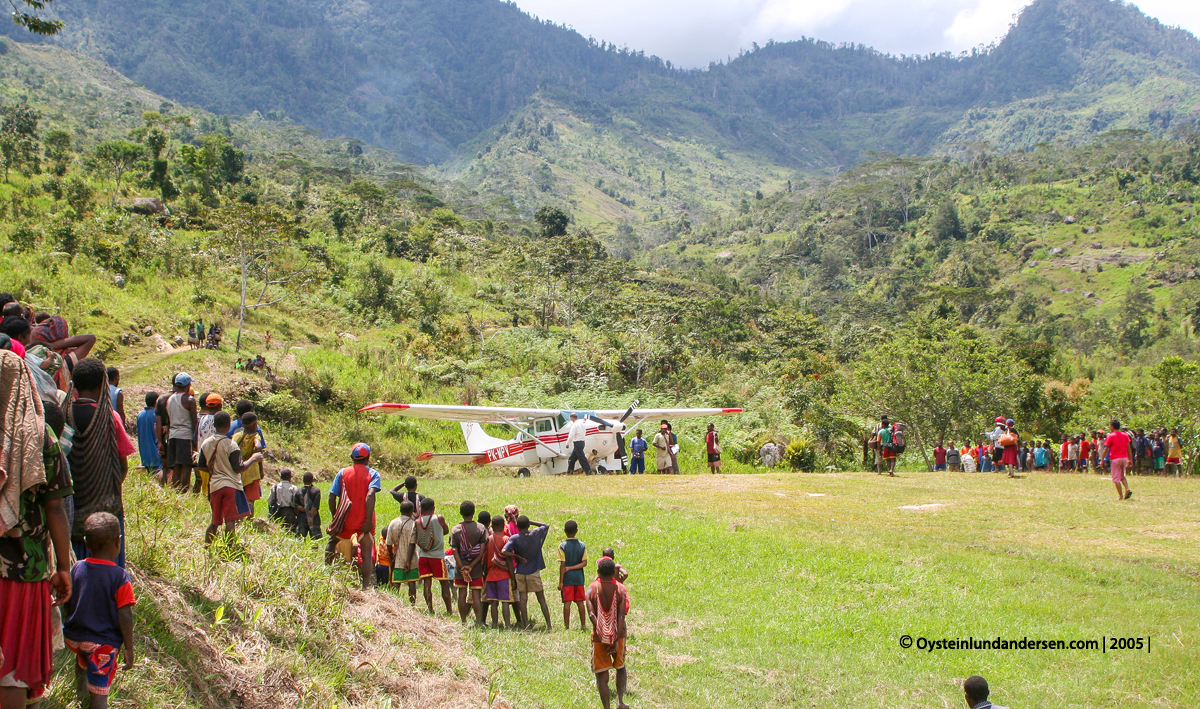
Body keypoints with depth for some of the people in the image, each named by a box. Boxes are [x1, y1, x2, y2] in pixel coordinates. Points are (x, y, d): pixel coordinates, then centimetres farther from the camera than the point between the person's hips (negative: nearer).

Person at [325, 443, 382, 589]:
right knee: (367, 553, 1)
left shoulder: (342, 473, 5)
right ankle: (366, 586, -6)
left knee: (332, 541, 28)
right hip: (364, 521, -2)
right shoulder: (373, 474, -1)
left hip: (345, 520, 2)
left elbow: (332, 497, 1)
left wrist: (335, 517, 13)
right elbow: (370, 496, -16)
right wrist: (369, 520, -18)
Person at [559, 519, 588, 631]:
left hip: (567, 578, -3)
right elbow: (584, 563, -6)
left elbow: (562, 565, -11)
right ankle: (583, 625, 13)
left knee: (567, 602, 1)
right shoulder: (582, 546, 1)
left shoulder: (563, 546, -9)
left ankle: (567, 626, 3)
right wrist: (572, 568, -4)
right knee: (580, 602, 9)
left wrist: (560, 582, -9)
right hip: (579, 578, 3)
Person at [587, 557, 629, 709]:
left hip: (599, 635, -1)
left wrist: (601, 634, -17)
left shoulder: (592, 589, -7)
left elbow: (591, 614, -18)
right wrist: (617, 640, -16)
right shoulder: (620, 589, -7)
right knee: (620, 667, 23)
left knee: (601, 674, 6)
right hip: (618, 634, 1)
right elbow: (621, 616, -15)